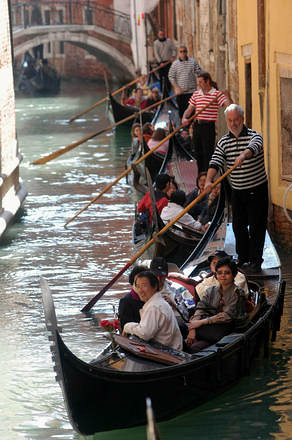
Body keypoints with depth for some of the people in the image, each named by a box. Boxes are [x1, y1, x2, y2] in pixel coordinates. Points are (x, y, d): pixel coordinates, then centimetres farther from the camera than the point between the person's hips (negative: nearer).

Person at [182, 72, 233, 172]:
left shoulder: (217, 94, -5)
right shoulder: (196, 94, 11)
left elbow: (229, 106, -15)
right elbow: (189, 109, 15)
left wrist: (227, 96, -32)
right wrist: (184, 118, -4)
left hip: (209, 127, -6)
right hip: (197, 126, 6)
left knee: (208, 153, -6)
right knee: (198, 153, 11)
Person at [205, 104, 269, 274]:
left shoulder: (253, 135, -9)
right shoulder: (223, 142, 4)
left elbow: (254, 146, -34)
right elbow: (215, 162, -7)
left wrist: (244, 154, -57)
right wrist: (209, 180, -27)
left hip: (257, 190, -5)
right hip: (237, 191, 5)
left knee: (256, 226, -3)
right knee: (238, 226, 9)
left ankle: (256, 262, 4)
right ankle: (243, 259, 22)